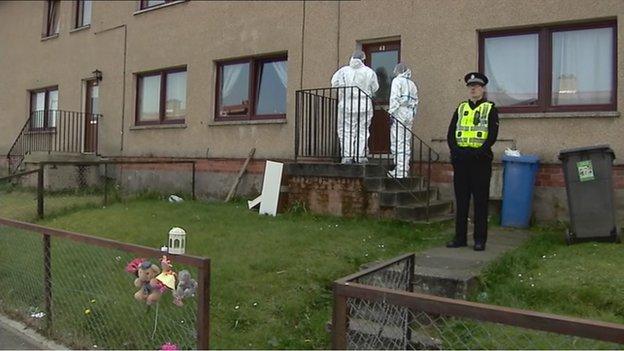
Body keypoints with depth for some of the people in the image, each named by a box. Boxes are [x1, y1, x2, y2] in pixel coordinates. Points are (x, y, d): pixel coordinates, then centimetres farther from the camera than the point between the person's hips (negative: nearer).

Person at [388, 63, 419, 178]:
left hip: (399, 114, -7)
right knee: (406, 144, 10)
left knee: (398, 144, -8)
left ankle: (400, 172, -11)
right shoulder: (412, 84, 19)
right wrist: (413, 115, 19)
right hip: (409, 115, 7)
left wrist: (391, 112, -11)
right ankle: (405, 170, 14)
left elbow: (394, 98, -11)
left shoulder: (397, 81, -1)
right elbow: (416, 102, 16)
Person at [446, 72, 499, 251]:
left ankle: (480, 240, 8)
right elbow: (451, 133, 7)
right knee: (461, 200, 8)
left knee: (480, 201, 1)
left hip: (480, 161, -4)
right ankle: (460, 237, 15)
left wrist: (478, 153, -17)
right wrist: (456, 150, -9)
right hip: (460, 161, 4)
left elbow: (492, 136, -7)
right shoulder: (460, 108, 14)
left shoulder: (490, 109, 2)